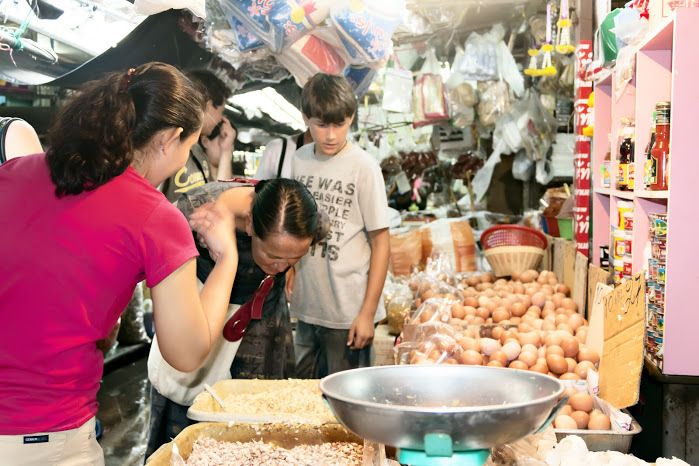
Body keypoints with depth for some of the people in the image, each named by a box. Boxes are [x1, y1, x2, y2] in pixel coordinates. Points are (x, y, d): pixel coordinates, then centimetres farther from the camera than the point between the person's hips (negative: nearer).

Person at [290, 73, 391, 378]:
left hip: (348, 312, -5)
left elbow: (381, 243, -8)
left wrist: (368, 312, -10)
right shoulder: (298, 161, 3)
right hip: (307, 307, 5)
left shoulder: (363, 167, -11)